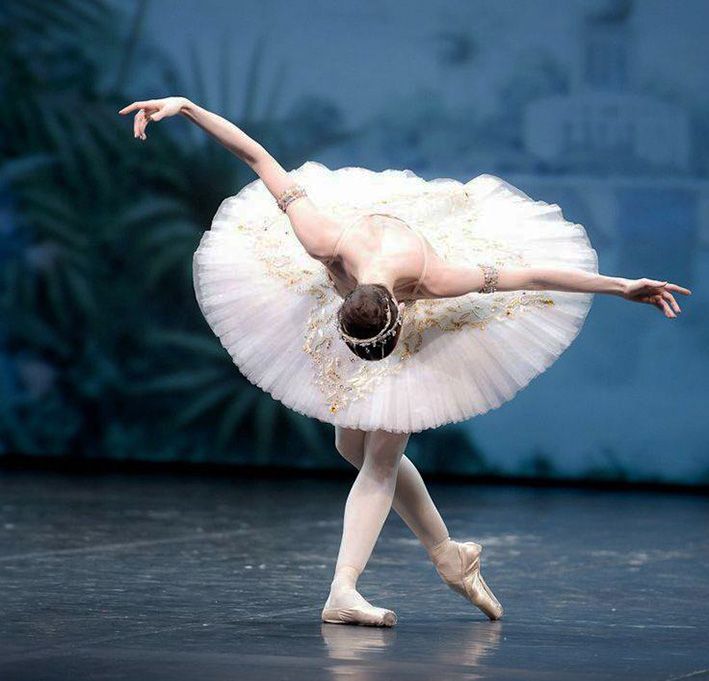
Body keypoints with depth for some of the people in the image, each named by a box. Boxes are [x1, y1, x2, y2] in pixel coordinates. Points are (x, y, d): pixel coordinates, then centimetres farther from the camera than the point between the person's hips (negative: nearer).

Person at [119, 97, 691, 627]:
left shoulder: (436, 279, -45)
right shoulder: (324, 241, -43)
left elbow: (532, 274, -34)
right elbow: (260, 158, -36)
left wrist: (623, 288, -28)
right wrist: (183, 107, -35)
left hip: (427, 321, -3)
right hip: (349, 281, 3)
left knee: (382, 454, -13)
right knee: (354, 444, 4)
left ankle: (343, 591, -18)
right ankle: (449, 554, 18)